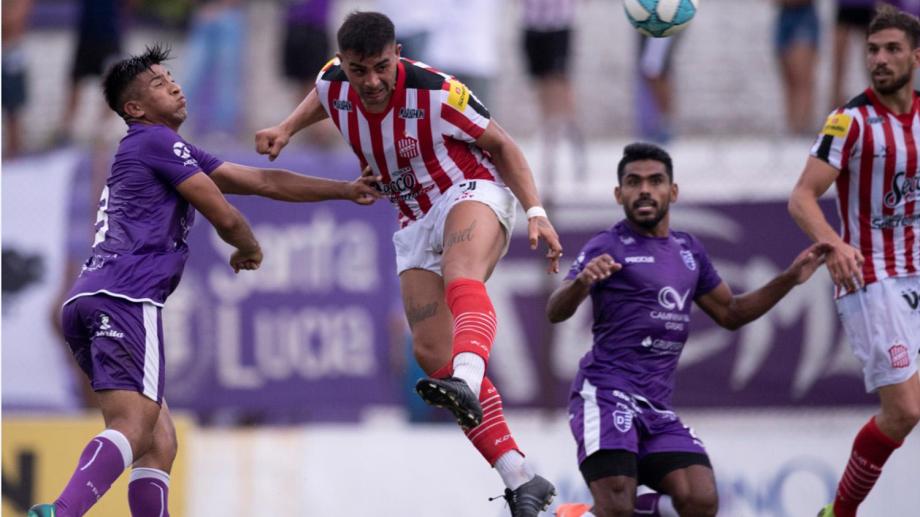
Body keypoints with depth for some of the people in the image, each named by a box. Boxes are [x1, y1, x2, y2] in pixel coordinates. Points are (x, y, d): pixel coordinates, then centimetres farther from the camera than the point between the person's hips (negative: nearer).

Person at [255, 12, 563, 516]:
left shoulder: (435, 93, -22)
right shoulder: (334, 84, -7)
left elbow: (501, 144, -9)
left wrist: (536, 213, -17)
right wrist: (286, 129, 8)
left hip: (471, 193, -6)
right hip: (416, 223, 6)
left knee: (462, 279, -40)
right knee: (432, 354, -7)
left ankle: (467, 382, -68)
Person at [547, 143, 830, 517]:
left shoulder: (689, 251, 18)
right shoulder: (607, 247, -3)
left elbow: (730, 313, 30)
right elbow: (555, 313, -15)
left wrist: (790, 279, 19)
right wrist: (582, 282, -37)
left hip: (657, 406, 6)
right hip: (606, 394, -6)